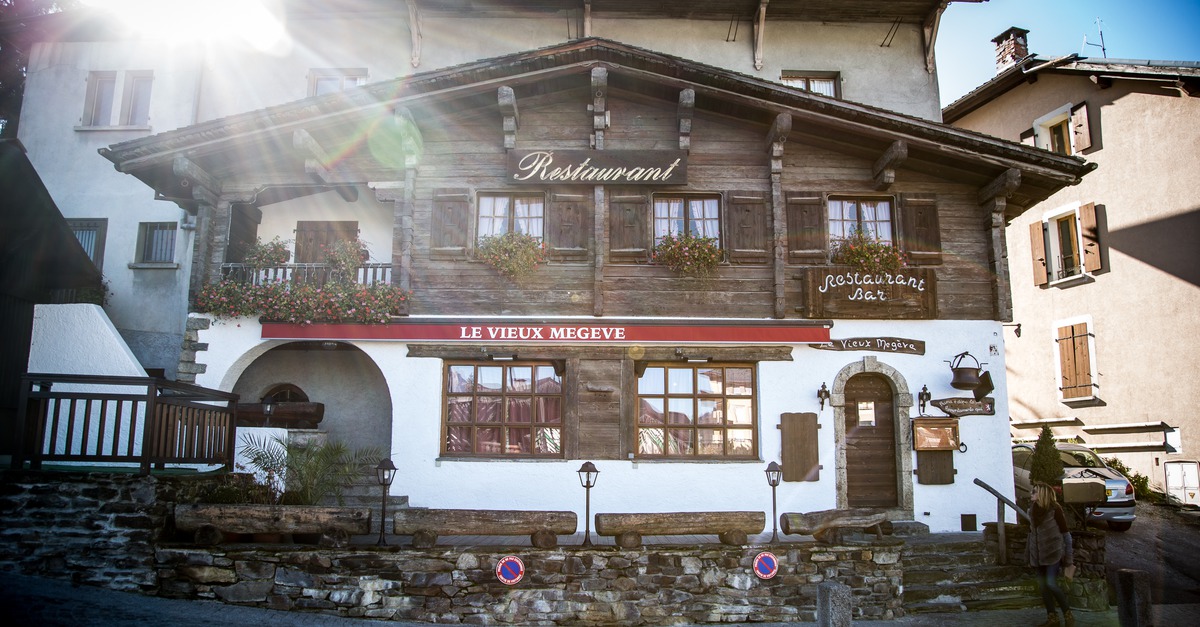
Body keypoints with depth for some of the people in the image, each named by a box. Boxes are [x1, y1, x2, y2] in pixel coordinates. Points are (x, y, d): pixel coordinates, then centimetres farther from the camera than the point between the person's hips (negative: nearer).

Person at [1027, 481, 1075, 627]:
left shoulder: (1055, 509, -9)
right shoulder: (1033, 510, 9)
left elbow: (1065, 532, -8)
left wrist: (1068, 554, -11)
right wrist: (1029, 554, 16)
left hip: (1053, 552, -6)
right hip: (1038, 554, 6)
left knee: (1051, 583, -14)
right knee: (1042, 585, 5)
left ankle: (1068, 615, 3)